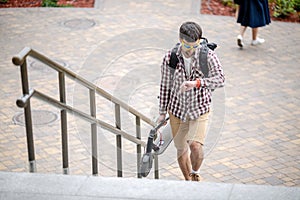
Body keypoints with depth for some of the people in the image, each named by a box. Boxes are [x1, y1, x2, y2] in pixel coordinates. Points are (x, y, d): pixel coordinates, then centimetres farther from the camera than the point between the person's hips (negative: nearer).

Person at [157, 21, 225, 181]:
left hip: (200, 110, -2)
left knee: (195, 145, -21)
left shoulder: (208, 56, -15)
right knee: (181, 149, 13)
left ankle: (195, 172, 10)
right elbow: (165, 86, 2)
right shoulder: (170, 58, -10)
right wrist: (162, 112, 7)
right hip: (177, 110, 2)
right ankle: (188, 181, 36)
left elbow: (220, 79, -28)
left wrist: (196, 82, -42)